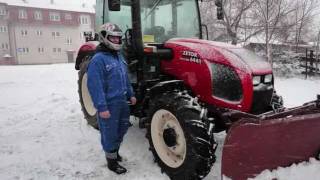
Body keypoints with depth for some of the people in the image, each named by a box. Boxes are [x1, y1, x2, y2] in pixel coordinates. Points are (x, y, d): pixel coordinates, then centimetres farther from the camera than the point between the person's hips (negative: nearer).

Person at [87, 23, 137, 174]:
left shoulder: (119, 56, 11)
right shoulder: (98, 60, -17)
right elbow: (95, 86, -22)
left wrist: (130, 94, 17)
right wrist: (102, 107, -25)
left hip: (122, 101, 9)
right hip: (109, 104, -8)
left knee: (122, 128, 21)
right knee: (110, 133, 6)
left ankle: (115, 151, 43)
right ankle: (112, 161, 24)